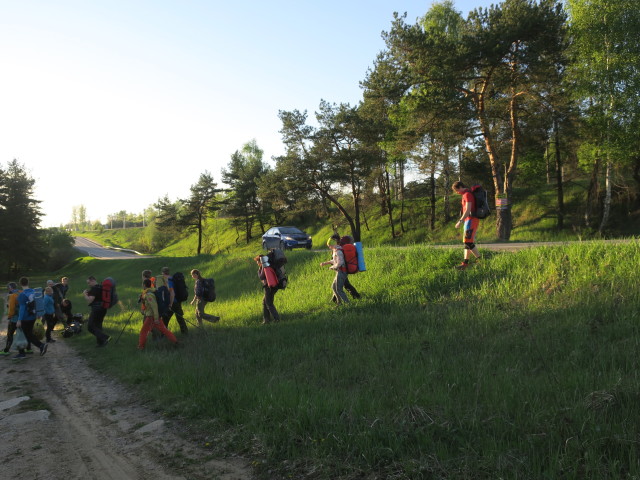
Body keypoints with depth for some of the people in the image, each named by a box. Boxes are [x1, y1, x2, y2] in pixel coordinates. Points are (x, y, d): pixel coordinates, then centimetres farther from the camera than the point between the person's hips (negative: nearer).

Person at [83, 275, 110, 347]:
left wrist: (85, 294, -6)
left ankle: (105, 338, -16)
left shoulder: (94, 289, -15)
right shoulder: (101, 287, 14)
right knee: (98, 326, 16)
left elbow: (90, 300, -21)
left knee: (90, 327, -5)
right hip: (103, 309, 9)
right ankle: (101, 343, 15)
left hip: (96, 309, -9)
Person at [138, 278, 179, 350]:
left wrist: (156, 318, -25)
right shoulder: (151, 292, 8)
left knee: (143, 332, 5)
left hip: (151, 316, -9)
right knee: (163, 329, 12)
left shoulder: (148, 295, -21)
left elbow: (154, 306, -25)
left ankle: (141, 347, 15)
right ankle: (175, 341, 12)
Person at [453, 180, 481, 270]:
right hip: (469, 220, 10)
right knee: (467, 242, 8)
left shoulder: (467, 194, -12)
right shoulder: (466, 194, 18)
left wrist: (460, 221, -22)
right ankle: (465, 263, 9)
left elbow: (468, 210, -20)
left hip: (471, 220, -10)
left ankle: (480, 260, -7)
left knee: (468, 242, -13)